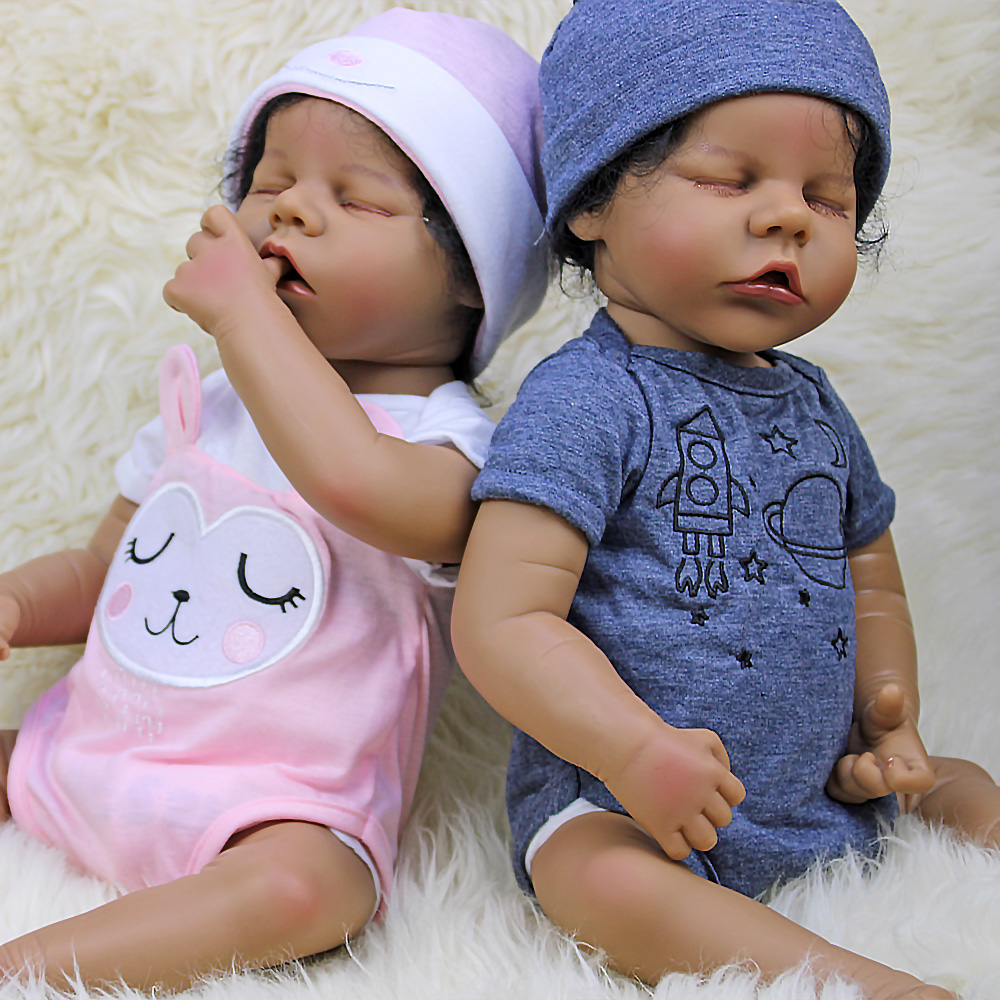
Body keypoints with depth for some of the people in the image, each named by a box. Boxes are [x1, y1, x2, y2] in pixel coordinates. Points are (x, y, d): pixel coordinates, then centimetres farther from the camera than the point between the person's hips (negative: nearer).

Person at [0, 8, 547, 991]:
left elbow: (353, 483, -34)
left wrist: (242, 308, -24)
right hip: (84, 753, 7)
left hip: (272, 806, -6)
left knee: (299, 889, -35)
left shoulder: (448, 440, -9)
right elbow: (104, 567, 21)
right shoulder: (210, 404, 12)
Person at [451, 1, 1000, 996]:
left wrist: (890, 716, 4)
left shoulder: (814, 404, 10)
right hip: (612, 796, -8)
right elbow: (501, 623, -22)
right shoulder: (583, 399, -16)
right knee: (614, 882, -34)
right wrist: (635, 751, -32)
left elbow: (872, 585, 22)